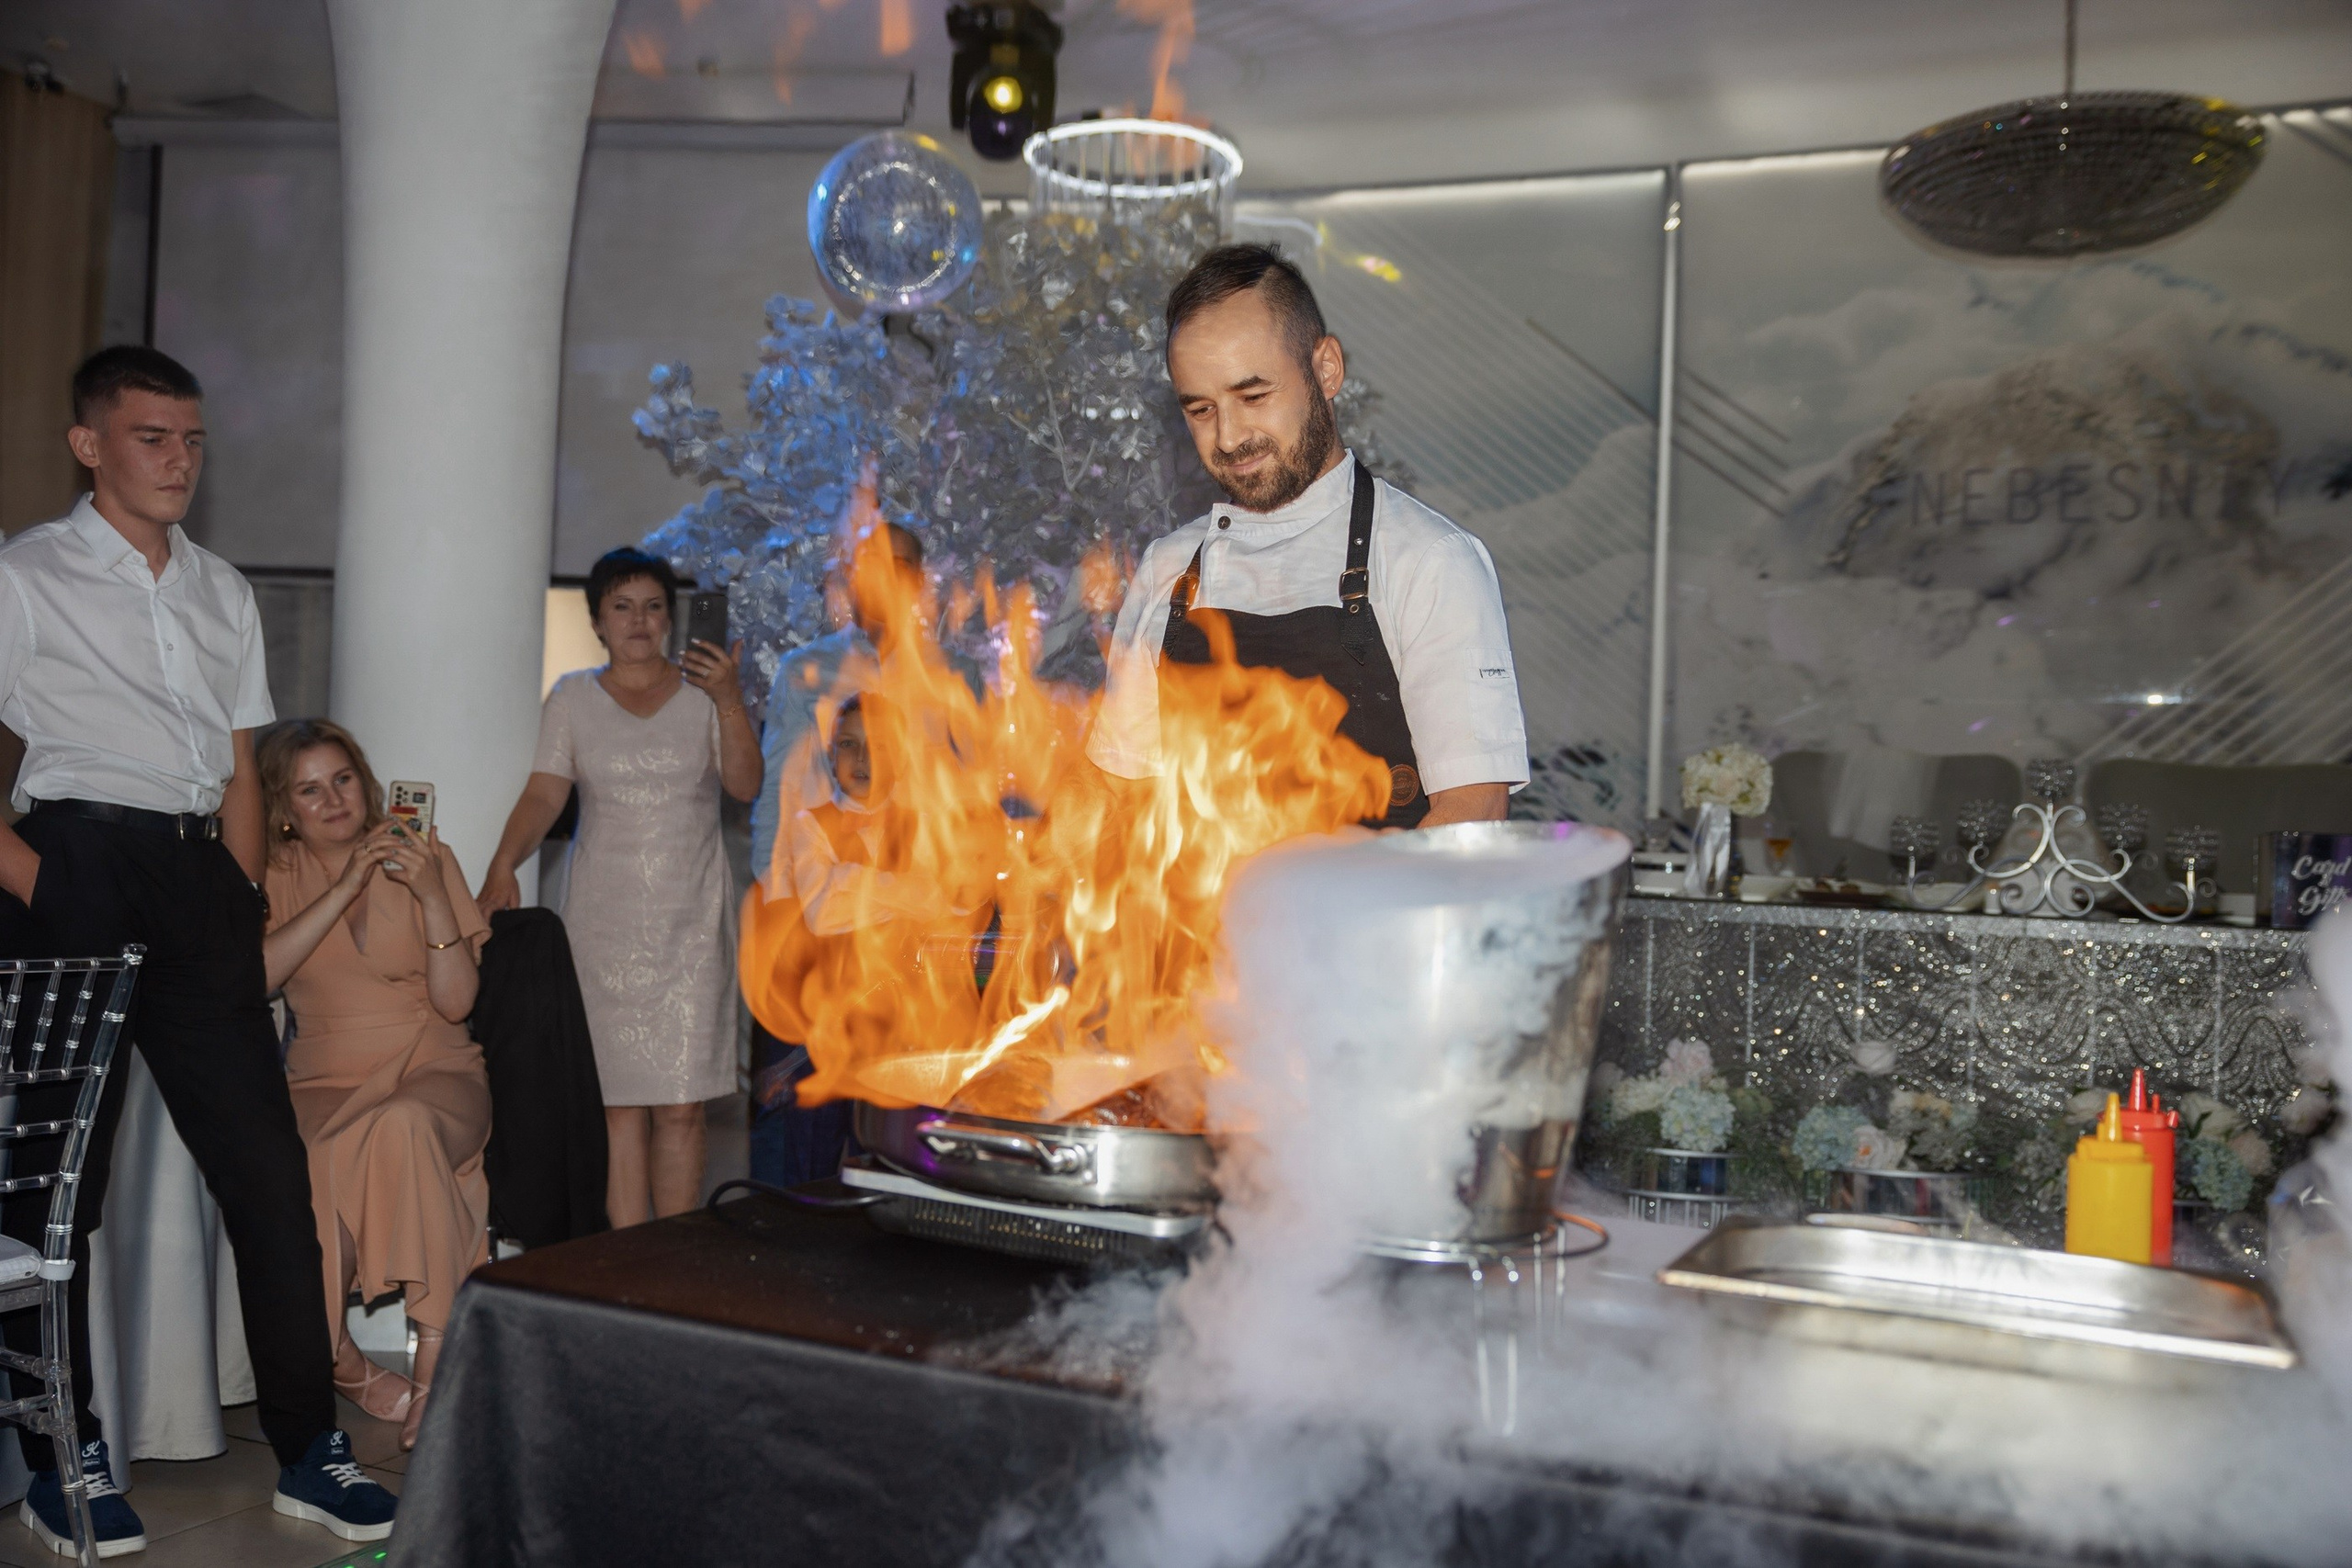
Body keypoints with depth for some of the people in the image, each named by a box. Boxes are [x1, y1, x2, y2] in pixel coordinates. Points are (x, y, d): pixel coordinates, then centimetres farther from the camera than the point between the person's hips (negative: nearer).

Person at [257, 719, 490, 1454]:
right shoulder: (274, 875, 8)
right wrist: (345, 888, -17)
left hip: (434, 1071, -1)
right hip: (324, 1083, 1)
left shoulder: (423, 859, 3)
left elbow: (456, 1001, -5)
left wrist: (432, 894, -16)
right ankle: (342, 1361, -12)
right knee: (303, 1161, -33)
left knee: (404, 1126, -37)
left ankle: (434, 1360, -30)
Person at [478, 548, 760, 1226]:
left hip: (692, 918, 0)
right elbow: (544, 793, 0)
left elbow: (745, 785, -3)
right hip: (605, 916, 0)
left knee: (681, 1105, -3)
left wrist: (729, 701, -15)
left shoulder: (703, 690, 7)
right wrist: (503, 865, -15)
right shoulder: (573, 697, 9)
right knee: (618, 1099, -3)